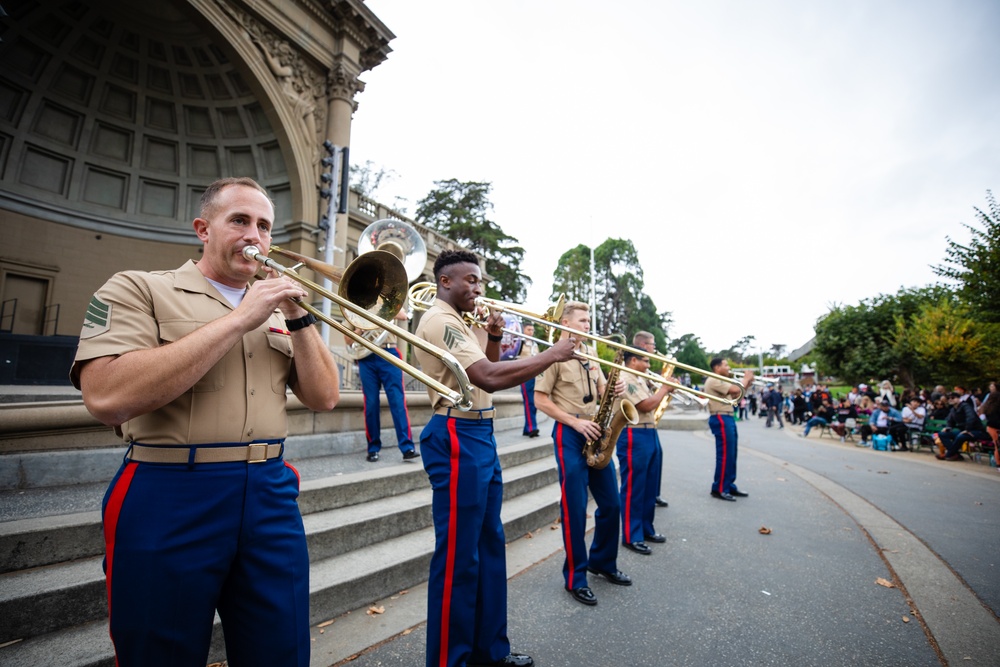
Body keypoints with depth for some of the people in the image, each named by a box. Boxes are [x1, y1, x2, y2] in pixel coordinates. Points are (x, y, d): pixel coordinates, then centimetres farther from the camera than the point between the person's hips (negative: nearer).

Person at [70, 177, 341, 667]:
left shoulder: (277, 308, 11)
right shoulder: (138, 289, -1)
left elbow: (324, 398, 5)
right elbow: (107, 398, -19)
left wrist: (299, 318, -7)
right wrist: (239, 318, -18)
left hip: (271, 495, 4)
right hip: (170, 500, -3)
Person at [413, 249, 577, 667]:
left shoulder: (458, 323, 16)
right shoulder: (440, 320, -16)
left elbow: (487, 370, 21)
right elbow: (488, 378, -28)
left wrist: (494, 338, 3)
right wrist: (552, 355, -21)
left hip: (480, 438, 10)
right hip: (457, 440, -10)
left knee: (489, 545, 18)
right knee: (458, 554, 1)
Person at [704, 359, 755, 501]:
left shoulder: (720, 381, 20)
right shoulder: (713, 380, -14)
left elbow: (735, 396, 21)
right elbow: (735, 389, -22)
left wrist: (747, 384, 8)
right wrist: (745, 378, -5)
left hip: (727, 418, 11)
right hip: (721, 419, -11)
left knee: (731, 455, 14)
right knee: (725, 455, -9)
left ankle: (729, 486, 22)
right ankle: (719, 489, -3)